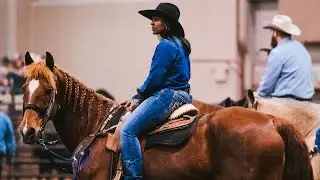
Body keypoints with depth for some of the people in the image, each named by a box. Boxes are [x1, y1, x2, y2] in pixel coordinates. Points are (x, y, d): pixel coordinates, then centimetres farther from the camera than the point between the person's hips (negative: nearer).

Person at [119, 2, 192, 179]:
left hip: (167, 96, -11)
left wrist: (138, 97, 0)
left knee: (128, 130, -16)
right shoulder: (180, 44, 17)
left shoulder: (165, 45, -15)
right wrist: (139, 97, 17)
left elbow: (155, 78, -17)